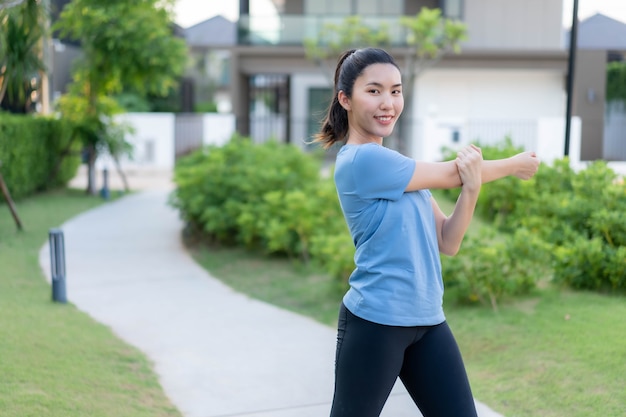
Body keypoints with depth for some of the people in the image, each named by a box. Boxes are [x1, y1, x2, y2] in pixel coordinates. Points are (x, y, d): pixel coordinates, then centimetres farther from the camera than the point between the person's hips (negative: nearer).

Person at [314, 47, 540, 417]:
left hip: (428, 320, 8)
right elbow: (449, 175, -7)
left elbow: (447, 243, 5)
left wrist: (472, 187, -12)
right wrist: (513, 165, 8)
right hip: (374, 323, -8)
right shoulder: (362, 160, -15)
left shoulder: (398, 166, 11)